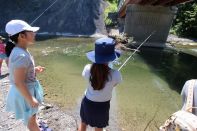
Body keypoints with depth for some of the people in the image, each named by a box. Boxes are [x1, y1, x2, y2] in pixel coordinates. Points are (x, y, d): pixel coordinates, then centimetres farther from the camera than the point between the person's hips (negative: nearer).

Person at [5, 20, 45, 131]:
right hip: (24, 93, -9)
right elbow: (19, 82, -29)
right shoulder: (21, 56, -32)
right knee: (30, 118, 17)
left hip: (28, 89, 10)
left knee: (32, 115, 33)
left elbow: (19, 70, 10)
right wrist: (31, 99, -21)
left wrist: (34, 70, 5)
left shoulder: (20, 51, -2)